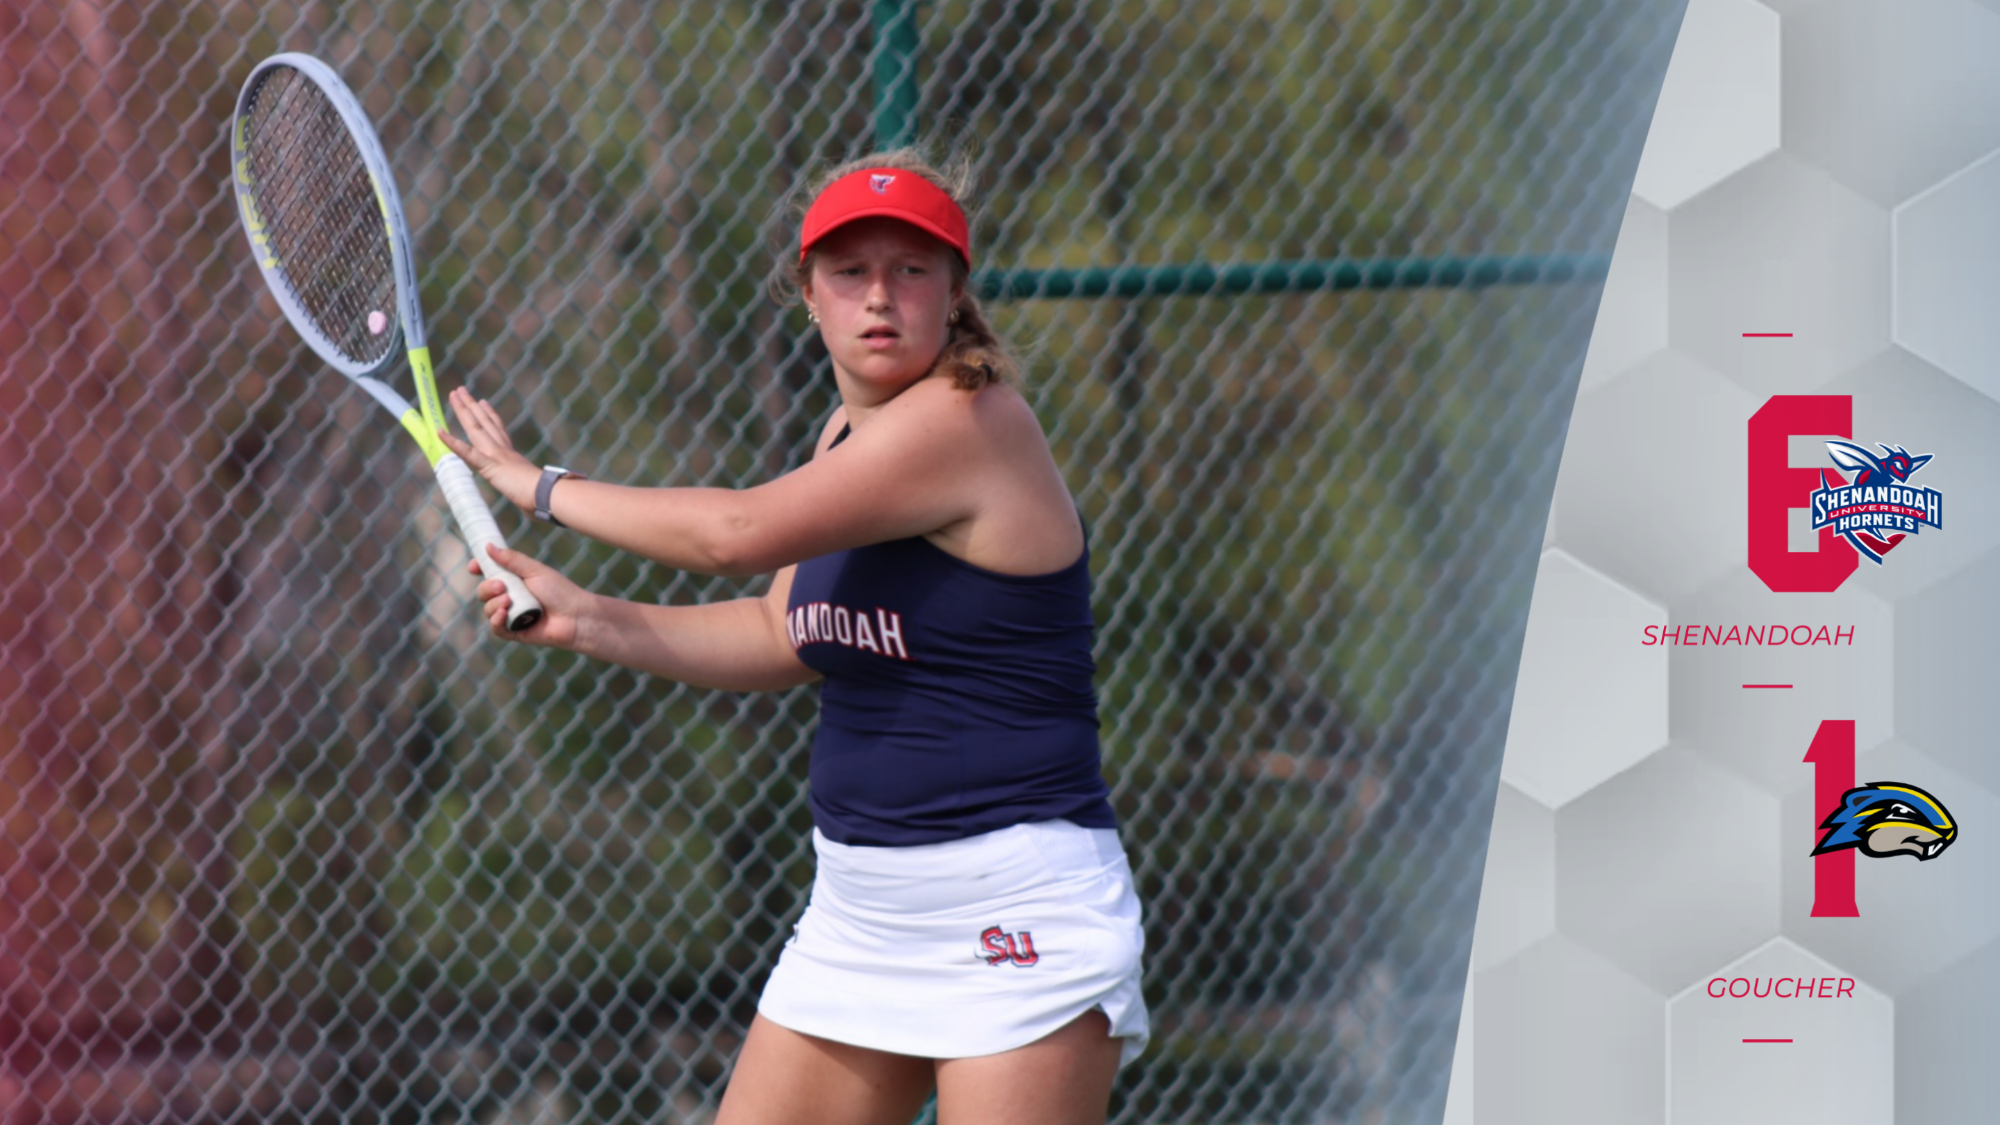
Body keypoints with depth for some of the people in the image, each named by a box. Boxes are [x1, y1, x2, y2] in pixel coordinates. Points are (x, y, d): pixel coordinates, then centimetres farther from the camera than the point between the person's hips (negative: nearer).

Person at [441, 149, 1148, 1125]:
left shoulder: (965, 420, -17)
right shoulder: (850, 430, 13)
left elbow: (739, 533, -21)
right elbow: (785, 636, 19)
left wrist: (543, 487, -8)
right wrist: (587, 620, 6)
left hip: (1013, 906, -9)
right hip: (857, 911, 9)